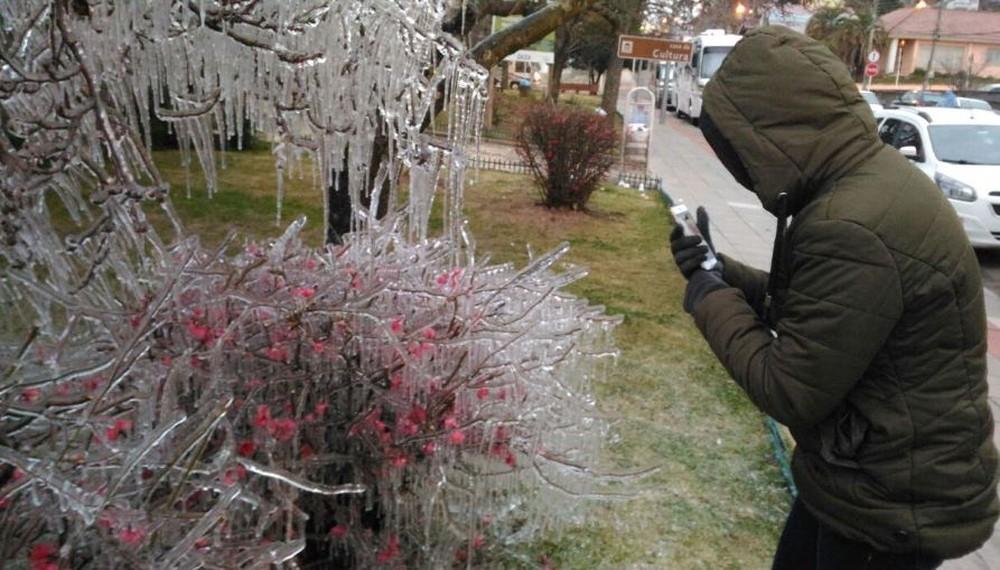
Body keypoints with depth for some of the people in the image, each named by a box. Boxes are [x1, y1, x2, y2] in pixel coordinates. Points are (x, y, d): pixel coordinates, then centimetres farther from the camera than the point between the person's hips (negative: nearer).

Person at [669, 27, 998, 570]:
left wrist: (712, 301, -14)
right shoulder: (869, 179, 1)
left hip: (895, 506, -9)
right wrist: (724, 274, -1)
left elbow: (790, 393, -26)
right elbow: (815, 306, 11)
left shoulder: (852, 229, -32)